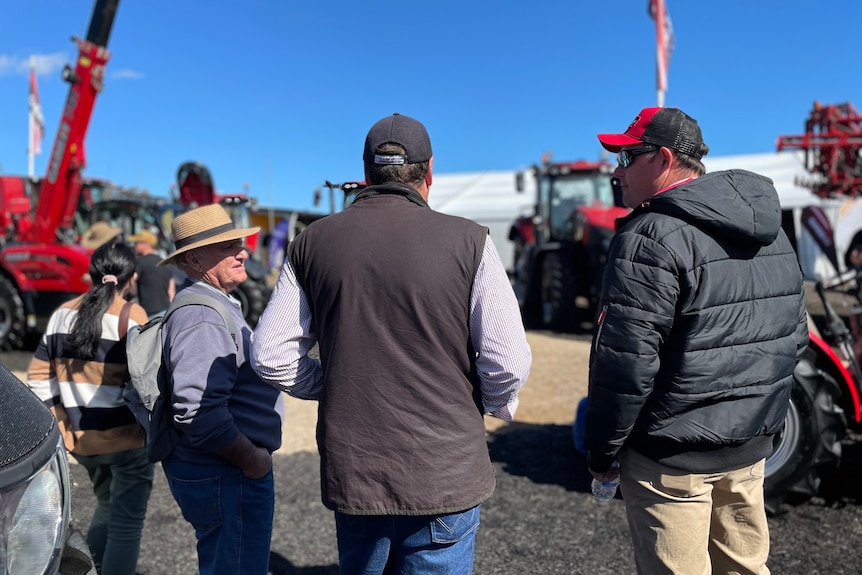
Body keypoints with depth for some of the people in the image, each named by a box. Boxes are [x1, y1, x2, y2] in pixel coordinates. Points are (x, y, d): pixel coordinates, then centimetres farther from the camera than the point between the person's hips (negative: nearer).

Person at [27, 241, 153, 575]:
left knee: (107, 507, 28)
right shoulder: (132, 316, -13)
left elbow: (38, 378, 6)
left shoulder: (62, 314, 4)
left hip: (79, 438, 6)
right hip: (126, 437, -6)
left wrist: (61, 426, 12)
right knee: (126, 523, 8)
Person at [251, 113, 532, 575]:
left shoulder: (313, 242, -1)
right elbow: (509, 362, -12)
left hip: (350, 475, 3)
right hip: (445, 475, -2)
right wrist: (494, 405, 8)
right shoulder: (467, 241, -9)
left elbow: (269, 355, 1)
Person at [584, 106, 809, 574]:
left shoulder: (652, 238, -19)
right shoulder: (771, 232, 8)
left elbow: (625, 361, -22)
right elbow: (794, 335, 15)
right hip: (751, 448, 8)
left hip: (673, 455, -8)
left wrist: (602, 450, -10)